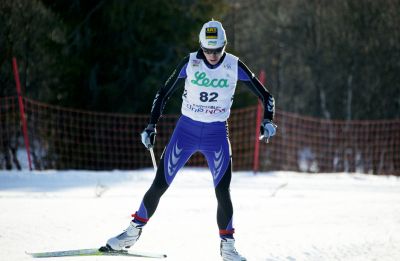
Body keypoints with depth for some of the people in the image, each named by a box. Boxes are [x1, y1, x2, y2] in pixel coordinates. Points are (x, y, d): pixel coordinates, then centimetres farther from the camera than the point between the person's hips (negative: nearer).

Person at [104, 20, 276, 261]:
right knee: (160, 184, -1)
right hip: (186, 130, 0)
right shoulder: (190, 63, -8)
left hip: (217, 134, 0)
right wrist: (152, 127, -5)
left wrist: (268, 121, -17)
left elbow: (266, 96, 0)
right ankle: (134, 230, 14)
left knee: (223, 191, -9)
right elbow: (164, 94, 1)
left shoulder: (235, 66, -8)